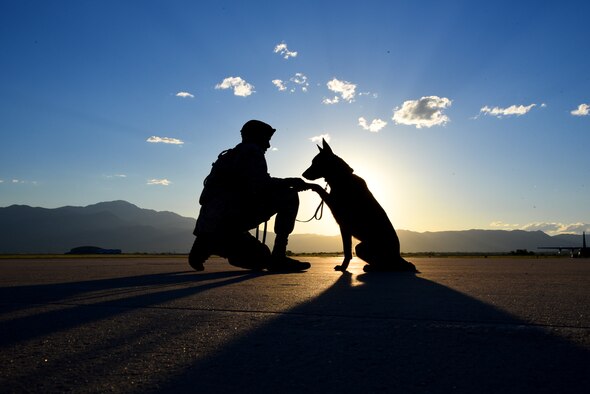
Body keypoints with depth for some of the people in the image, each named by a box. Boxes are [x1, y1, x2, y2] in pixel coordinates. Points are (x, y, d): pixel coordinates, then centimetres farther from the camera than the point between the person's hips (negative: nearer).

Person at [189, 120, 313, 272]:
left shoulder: (232, 155, 31)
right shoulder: (252, 150, 3)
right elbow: (261, 186, -14)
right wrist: (292, 182, 1)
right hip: (229, 216, -10)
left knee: (263, 258, 24)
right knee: (289, 196, -5)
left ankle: (209, 243, 7)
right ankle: (279, 257, -12)